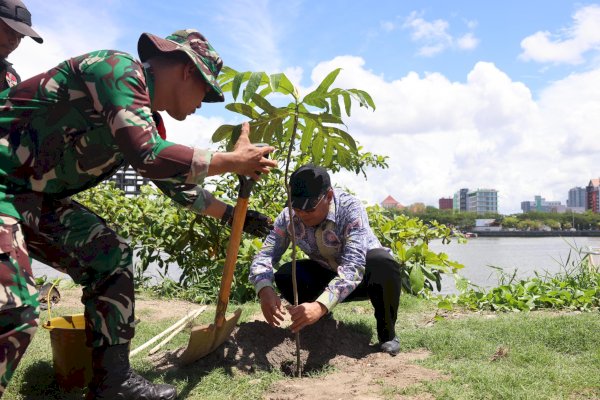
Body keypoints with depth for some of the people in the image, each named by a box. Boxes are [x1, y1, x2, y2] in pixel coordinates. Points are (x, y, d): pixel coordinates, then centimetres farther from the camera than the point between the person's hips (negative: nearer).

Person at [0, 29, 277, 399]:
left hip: (36, 195, 10)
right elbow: (149, 157, -29)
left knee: (111, 256, 7)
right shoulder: (118, 69, -17)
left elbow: (177, 179, 23)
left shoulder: (148, 122, 11)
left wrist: (233, 215, 27)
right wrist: (233, 161, -18)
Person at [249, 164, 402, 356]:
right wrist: (264, 289, -44)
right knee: (284, 276, -23)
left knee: (382, 262, -37)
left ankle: (387, 332, -11)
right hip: (327, 274, 3)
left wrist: (321, 306, -55)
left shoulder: (350, 209, -33)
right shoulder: (288, 217, -20)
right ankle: (324, 319, 6)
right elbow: (264, 255, -21)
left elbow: (353, 267, -42)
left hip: (365, 273, -3)